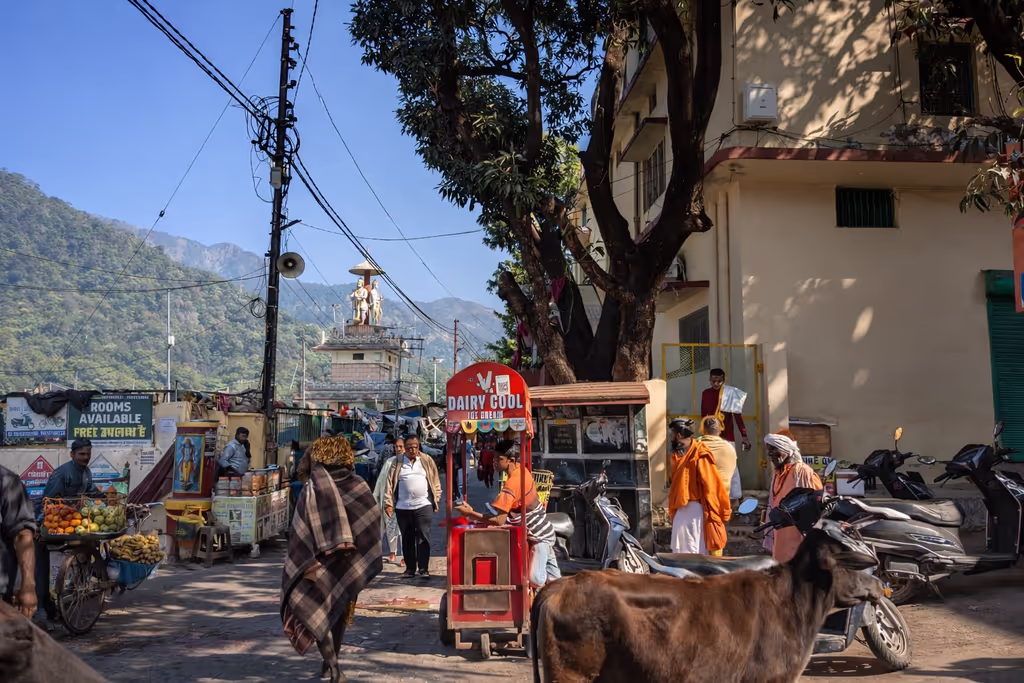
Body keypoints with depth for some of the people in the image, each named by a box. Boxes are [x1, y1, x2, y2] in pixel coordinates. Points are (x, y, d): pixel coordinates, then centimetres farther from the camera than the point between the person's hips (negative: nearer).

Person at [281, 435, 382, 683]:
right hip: (349, 564, 3)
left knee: (317, 611, 7)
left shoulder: (313, 488, -11)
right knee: (339, 610, 19)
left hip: (319, 561, -3)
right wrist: (365, 560, 5)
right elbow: (372, 525, -2)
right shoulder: (359, 487, -3)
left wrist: (302, 563, -5)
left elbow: (301, 529, -11)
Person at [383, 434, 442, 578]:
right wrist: (388, 503, -4)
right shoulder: (397, 462, 6)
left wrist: (436, 500, 2)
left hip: (423, 506, -1)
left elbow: (435, 482, 7)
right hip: (403, 508, 1)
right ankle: (410, 568, 17)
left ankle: (424, 568, 1)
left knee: (423, 537, -3)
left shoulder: (427, 461, 6)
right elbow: (390, 483, 3)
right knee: (407, 539, 8)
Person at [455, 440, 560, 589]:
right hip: (543, 531, 10)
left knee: (535, 579, -14)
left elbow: (499, 521, -31)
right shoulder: (521, 469, 0)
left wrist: (471, 513, -27)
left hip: (539, 536, -10)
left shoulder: (511, 484, -28)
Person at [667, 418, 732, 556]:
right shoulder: (678, 455, 9)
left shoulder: (700, 455, -16)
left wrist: (721, 511, -13)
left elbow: (712, 485, -15)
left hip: (697, 510, -8)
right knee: (682, 551, 12)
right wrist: (673, 510, 15)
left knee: (701, 551, -1)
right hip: (681, 509, 8)